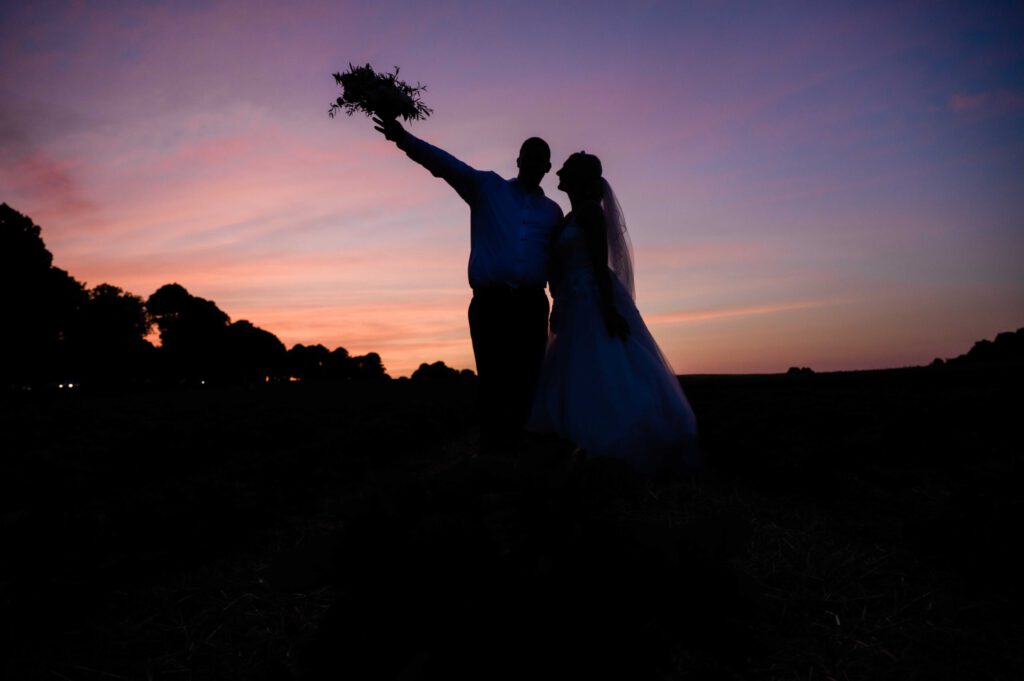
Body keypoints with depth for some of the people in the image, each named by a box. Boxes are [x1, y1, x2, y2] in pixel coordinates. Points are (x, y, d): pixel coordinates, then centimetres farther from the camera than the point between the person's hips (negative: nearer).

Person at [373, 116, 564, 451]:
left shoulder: (552, 211, 18)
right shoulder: (488, 187, 11)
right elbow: (447, 164, -3)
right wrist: (405, 138, -18)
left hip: (530, 306, 2)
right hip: (488, 304, -2)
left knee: (526, 381, 1)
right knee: (491, 382, 0)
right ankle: (493, 450, 8)